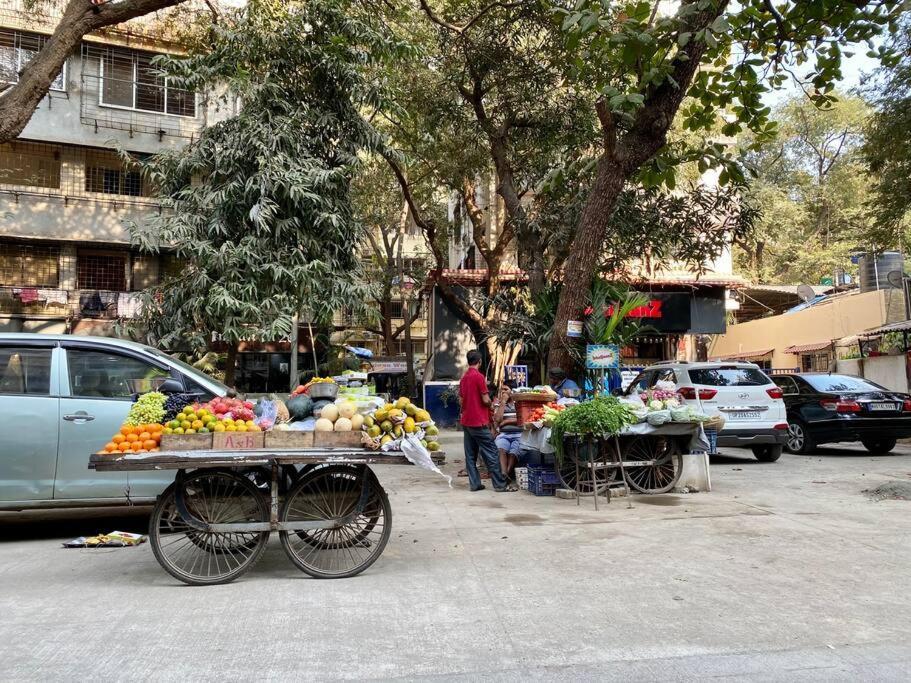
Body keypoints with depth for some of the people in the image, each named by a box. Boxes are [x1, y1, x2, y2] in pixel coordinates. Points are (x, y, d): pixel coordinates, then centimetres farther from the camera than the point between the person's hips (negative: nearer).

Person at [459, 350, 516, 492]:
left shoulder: (464, 377, 10)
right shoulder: (479, 376, -13)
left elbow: (461, 401, 13)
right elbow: (486, 400, -15)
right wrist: (490, 403, 5)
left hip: (466, 421, 8)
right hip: (479, 422, -8)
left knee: (470, 454, 8)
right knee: (491, 453, -4)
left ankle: (474, 483, 9)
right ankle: (500, 484, -2)